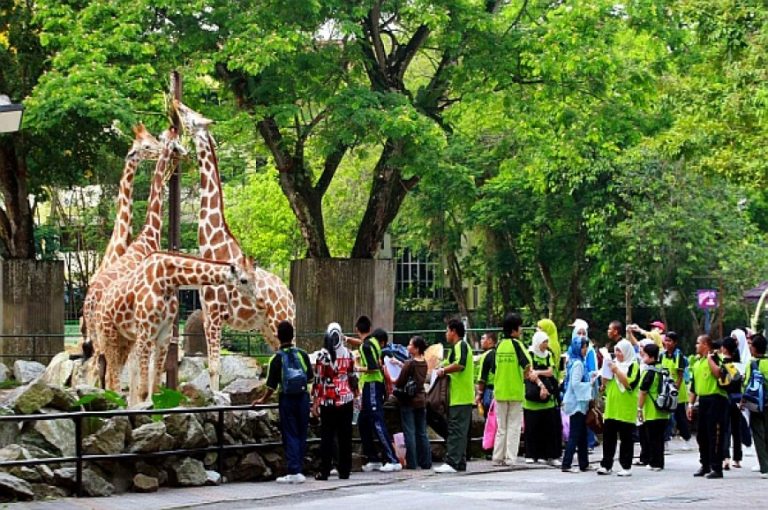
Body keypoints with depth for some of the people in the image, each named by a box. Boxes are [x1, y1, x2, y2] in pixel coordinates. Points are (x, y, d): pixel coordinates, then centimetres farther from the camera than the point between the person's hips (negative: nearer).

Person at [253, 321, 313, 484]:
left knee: (290, 435, 0)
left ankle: (294, 472, -5)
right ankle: (298, 469, 11)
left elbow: (272, 386, -7)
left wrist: (263, 400, 6)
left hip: (287, 399, -3)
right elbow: (310, 378, 7)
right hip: (303, 397, 3)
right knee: (301, 435, 10)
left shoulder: (277, 358, -8)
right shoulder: (302, 354, 0)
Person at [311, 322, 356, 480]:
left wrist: (315, 402, -3)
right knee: (345, 436, 7)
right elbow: (353, 378, 11)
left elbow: (318, 380, -8)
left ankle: (324, 471, 0)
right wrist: (353, 396, 23)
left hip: (328, 402, -3)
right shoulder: (348, 354, 4)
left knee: (327, 437, 1)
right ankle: (344, 471, 9)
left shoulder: (323, 355, -8)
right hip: (346, 400, 3)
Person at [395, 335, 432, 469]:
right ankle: (426, 462, 11)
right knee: (422, 432, 10)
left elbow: (400, 383, -13)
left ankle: (411, 462, -2)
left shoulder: (410, 363, -15)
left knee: (409, 432, -2)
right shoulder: (424, 363, 5)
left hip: (409, 401, -7)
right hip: (421, 399, 7)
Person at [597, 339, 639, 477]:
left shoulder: (633, 366, -3)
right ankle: (606, 465, 10)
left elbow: (629, 383, -17)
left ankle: (626, 467, 4)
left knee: (626, 438, -1)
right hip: (611, 407, 6)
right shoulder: (614, 363, 16)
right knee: (608, 436, 5)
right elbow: (605, 383, 16)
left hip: (626, 409, -6)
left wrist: (616, 371, -19)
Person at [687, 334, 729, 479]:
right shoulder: (696, 363, 18)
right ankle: (705, 466, 22)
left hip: (716, 399, -8)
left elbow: (718, 374, -25)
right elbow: (693, 385, 21)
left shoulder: (714, 358, -6)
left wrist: (709, 358, -17)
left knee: (715, 434, -8)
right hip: (703, 400, 8)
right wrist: (690, 404, 17)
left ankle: (716, 468, -6)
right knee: (702, 435, 12)